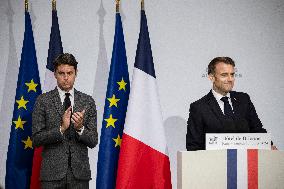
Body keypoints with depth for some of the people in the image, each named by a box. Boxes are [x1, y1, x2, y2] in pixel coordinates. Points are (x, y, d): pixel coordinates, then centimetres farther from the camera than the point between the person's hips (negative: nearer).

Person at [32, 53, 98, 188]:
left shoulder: (87, 101, 6)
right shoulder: (43, 101, 1)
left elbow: (93, 141, 4)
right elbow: (36, 139, -3)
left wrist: (80, 128, -14)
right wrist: (61, 129, -16)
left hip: (80, 172, 2)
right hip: (52, 171, -1)